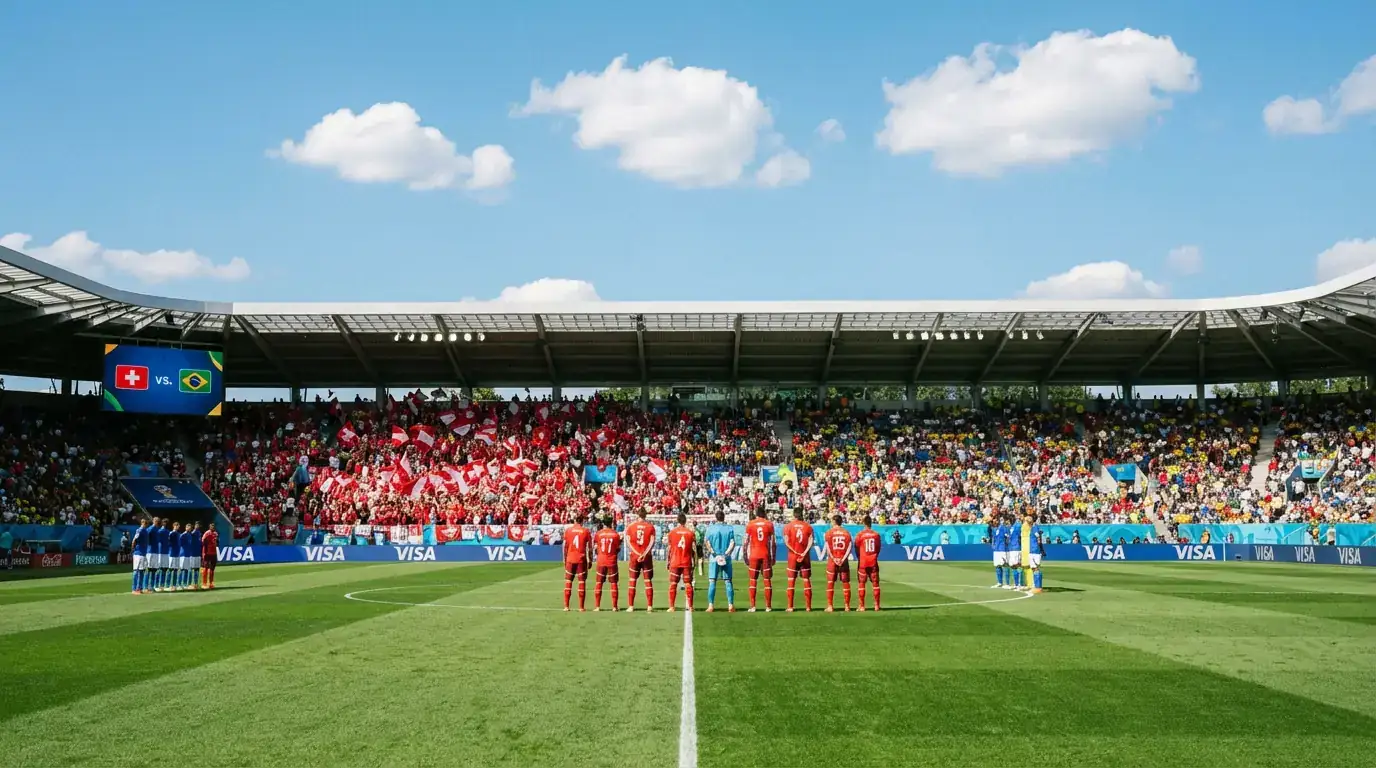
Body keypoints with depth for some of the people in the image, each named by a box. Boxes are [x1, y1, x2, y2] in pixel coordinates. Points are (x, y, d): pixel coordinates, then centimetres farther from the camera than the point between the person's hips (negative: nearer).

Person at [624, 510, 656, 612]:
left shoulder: (630, 526, 0)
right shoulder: (650, 526, -1)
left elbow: (628, 542, -6)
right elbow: (652, 542, -9)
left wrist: (637, 554, -9)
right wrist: (644, 554, -12)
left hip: (634, 556, 0)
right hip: (647, 557, 0)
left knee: (632, 581, 6)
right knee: (648, 581, 4)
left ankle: (631, 606, 3)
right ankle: (649, 606, 1)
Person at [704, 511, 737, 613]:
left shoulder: (710, 528, 2)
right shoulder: (730, 528, 3)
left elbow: (707, 542, -10)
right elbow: (732, 543, -8)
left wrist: (712, 552, -12)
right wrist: (727, 553, -13)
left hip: (714, 558, -1)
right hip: (726, 558, 1)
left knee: (712, 581, 2)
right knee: (728, 581, 5)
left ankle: (711, 605, -4)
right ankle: (730, 605, -1)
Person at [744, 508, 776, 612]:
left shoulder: (750, 524, 1)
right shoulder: (769, 524, 3)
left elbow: (746, 542, -1)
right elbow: (772, 543, 1)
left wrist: (745, 556, 5)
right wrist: (773, 557, 6)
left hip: (753, 555, 0)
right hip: (766, 555, 0)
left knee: (753, 580, 4)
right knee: (767, 580, 4)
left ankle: (752, 606, -1)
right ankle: (768, 606, 2)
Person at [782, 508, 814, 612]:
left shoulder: (788, 526, -2)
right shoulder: (808, 527, 3)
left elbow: (786, 542, -10)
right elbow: (810, 542, -6)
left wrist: (795, 552, -9)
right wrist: (804, 553, -11)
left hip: (793, 556, -1)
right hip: (805, 557, 1)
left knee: (791, 581, 3)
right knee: (806, 580, 7)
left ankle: (790, 607, -1)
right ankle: (808, 606, 5)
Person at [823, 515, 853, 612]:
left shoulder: (829, 533, -1)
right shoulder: (846, 533, 4)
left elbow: (828, 548, -9)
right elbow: (849, 547, -5)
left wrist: (833, 559, -7)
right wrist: (843, 559, -8)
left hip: (832, 561, -2)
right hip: (844, 560, 2)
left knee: (830, 583, 3)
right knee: (846, 583, 8)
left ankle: (830, 606, -2)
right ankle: (847, 606, 8)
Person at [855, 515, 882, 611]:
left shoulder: (860, 535, -7)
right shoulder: (876, 534, 1)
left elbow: (856, 548, 0)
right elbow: (879, 548, 8)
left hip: (863, 562, -2)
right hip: (873, 562, 2)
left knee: (862, 583, 3)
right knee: (875, 583, 7)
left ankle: (862, 606, 0)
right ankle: (877, 605, 5)